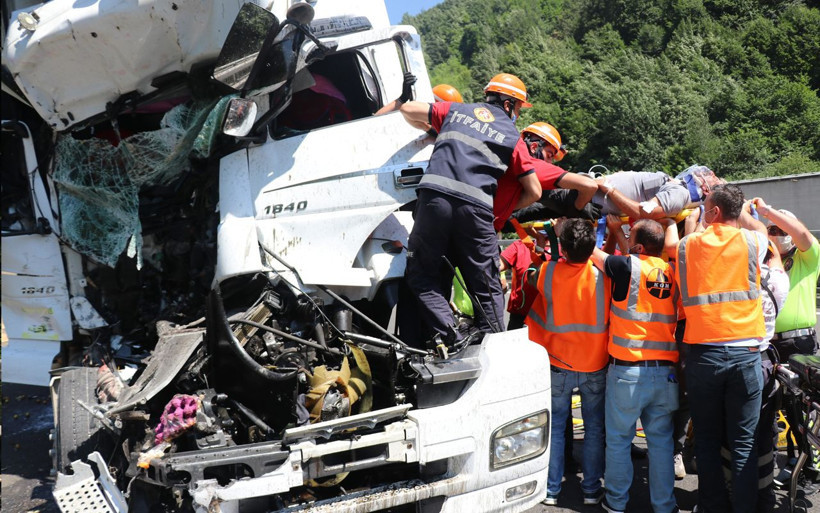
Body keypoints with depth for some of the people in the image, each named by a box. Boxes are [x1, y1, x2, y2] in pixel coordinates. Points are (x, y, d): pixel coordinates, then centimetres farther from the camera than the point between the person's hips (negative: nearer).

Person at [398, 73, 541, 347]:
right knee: (487, 287, 10)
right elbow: (534, 192, 16)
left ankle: (450, 337, -6)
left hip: (435, 196, 1)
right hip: (476, 208, -1)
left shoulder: (456, 110, 23)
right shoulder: (512, 137, 18)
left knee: (422, 276, 9)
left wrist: (431, 129, 45)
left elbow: (408, 110, 28)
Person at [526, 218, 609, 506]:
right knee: (594, 429, 13)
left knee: (554, 427, 11)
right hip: (595, 365, 0)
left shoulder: (548, 272, -15)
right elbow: (611, 318, -2)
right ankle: (591, 490, 20)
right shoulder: (603, 277, -15)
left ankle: (551, 490, 17)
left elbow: (532, 279, 6)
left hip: (559, 364, 0)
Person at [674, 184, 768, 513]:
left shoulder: (687, 245, 2)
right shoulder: (750, 241, 2)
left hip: (703, 354, 1)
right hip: (745, 352, 0)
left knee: (707, 440, 10)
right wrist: (737, 209, 34)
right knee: (743, 443, 4)